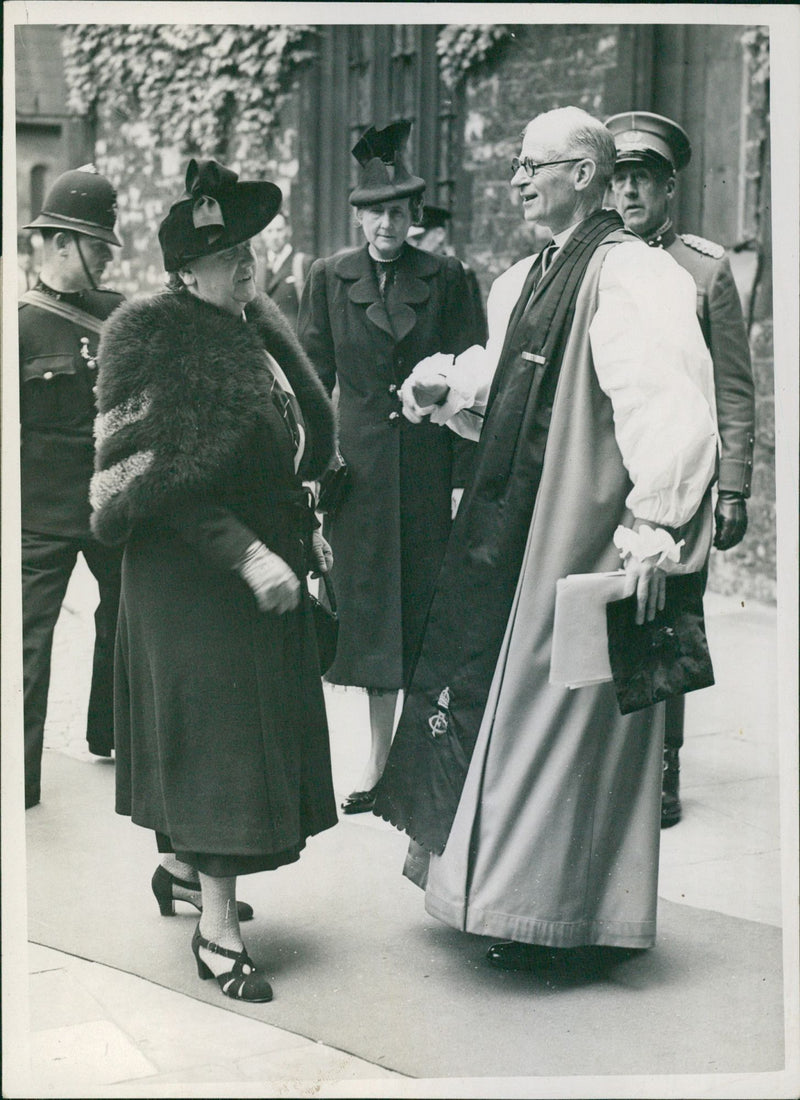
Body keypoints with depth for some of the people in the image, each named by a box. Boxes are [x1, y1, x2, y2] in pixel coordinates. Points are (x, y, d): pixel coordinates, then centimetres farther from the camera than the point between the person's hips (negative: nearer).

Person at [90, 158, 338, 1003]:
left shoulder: (257, 325, 11)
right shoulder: (156, 337, -15)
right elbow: (161, 476, -21)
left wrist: (303, 525, 14)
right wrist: (248, 554, -24)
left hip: (265, 558, 8)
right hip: (192, 572, -8)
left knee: (232, 732, 16)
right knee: (217, 733, -6)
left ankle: (181, 866, 34)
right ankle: (217, 931, 1)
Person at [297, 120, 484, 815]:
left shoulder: (446, 279, 2)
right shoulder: (330, 279, 6)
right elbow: (314, 379, 7)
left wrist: (463, 475, -5)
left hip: (427, 464, -1)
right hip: (359, 465, 1)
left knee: (427, 602, 2)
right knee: (370, 606, 5)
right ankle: (379, 760, 16)